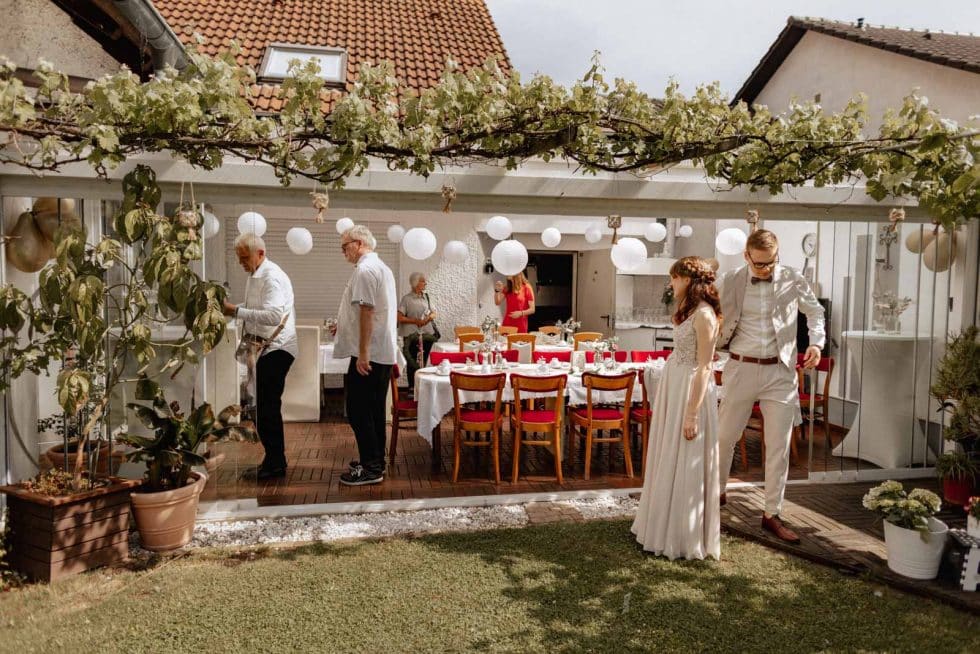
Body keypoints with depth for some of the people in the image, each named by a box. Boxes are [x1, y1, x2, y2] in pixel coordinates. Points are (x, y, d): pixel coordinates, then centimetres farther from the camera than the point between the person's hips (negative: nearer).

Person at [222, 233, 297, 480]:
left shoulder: (272, 277, -16)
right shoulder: (255, 276, 15)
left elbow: (273, 316, -28)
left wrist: (237, 311, -25)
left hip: (276, 349, -10)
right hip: (264, 348, 10)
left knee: (266, 407, -7)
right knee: (265, 406, 12)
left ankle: (275, 463, 3)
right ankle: (274, 459, 22)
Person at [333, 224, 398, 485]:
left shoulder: (365, 270, -13)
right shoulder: (382, 267, 18)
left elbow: (367, 311, -20)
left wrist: (362, 353, -21)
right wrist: (343, 325, 26)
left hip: (368, 354, -10)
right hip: (384, 353, 10)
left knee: (359, 412, -4)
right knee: (374, 411, 14)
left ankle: (370, 469, 0)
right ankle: (376, 463, 21)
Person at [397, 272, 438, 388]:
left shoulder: (426, 296, 10)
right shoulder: (406, 298, -6)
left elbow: (433, 313, 13)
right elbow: (400, 317, -10)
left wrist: (430, 317, -10)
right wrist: (415, 321, -18)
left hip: (427, 334, 5)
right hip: (412, 335, -5)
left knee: (424, 361, 8)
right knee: (413, 363, 0)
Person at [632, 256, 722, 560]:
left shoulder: (704, 315, -18)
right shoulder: (690, 311, 11)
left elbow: (704, 367, -21)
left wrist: (692, 414, -21)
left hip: (690, 391, -10)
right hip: (673, 387, 10)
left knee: (684, 466, 1)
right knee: (669, 461, 17)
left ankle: (685, 538, 16)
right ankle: (666, 524, 31)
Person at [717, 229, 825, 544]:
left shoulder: (793, 281, -1)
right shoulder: (731, 281, -4)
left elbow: (815, 311, 15)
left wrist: (816, 341, 1)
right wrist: (718, 347, -8)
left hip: (781, 371, 1)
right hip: (742, 368, -1)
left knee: (779, 446, 4)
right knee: (724, 436, 8)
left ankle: (772, 515, 16)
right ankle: (717, 492, 32)